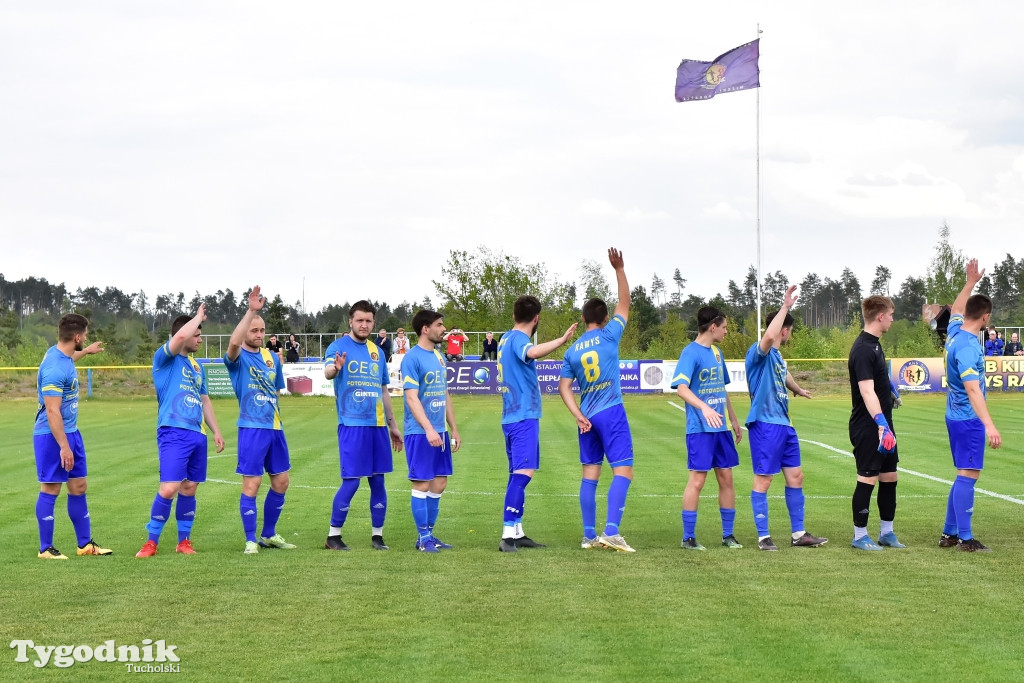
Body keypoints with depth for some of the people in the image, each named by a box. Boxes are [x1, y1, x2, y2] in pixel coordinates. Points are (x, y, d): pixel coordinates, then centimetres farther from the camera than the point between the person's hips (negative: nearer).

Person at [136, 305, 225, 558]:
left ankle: (184, 541, 18)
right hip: (173, 433, -7)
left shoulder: (196, 365, 20)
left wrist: (216, 431, 21)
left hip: (197, 435, 7)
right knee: (168, 489, -13)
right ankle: (151, 542, -3)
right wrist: (199, 317, -7)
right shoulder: (165, 358, -2)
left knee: (189, 489, 8)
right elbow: (180, 336, -22)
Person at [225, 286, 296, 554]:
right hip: (252, 428, -7)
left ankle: (269, 534, 25)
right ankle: (250, 541, 3)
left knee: (281, 481, 11)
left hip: (275, 427, 7)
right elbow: (234, 342, -32)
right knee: (251, 484, -6)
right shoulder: (238, 358, -7)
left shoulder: (271, 357, 12)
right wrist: (251, 311, -34)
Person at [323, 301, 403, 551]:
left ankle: (377, 535, 14)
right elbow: (328, 372, -23)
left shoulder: (377, 351, 14)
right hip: (352, 425, -6)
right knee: (351, 481, -8)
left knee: (378, 481, 6)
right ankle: (333, 535, 3)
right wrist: (335, 368, -47)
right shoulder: (339, 346, -3)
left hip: (378, 426, 6)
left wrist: (393, 425, 22)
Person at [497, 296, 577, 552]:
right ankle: (508, 534, -22)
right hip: (524, 416, -10)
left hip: (512, 416, 10)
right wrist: (561, 340, -43)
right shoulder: (518, 339, -13)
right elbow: (532, 352, -37)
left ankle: (516, 532, 17)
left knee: (518, 474, 13)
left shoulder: (506, 339, 16)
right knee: (523, 473, -15)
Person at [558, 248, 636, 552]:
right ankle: (610, 531, -21)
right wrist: (619, 269, 7)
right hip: (612, 413, -5)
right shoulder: (609, 335, -4)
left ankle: (589, 535, 9)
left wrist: (578, 415, -4)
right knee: (623, 472, -7)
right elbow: (624, 303, 5)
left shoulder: (572, 351, 7)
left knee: (590, 474, 9)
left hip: (587, 416, 5)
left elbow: (564, 386, 1)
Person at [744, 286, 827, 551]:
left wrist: (798, 389, 58)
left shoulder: (777, 355, 17)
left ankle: (798, 534, 18)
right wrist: (786, 306, -30)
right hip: (765, 423, -10)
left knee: (795, 476, 11)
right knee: (763, 479, -3)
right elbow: (769, 336, -37)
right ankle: (763, 537, 4)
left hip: (784, 424, 10)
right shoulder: (759, 352, -13)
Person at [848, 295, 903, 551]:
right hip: (867, 427, -10)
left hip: (883, 426, 10)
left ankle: (886, 532, 20)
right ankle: (859, 536, 6)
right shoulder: (863, 350, -19)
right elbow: (867, 391, -28)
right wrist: (881, 424, -35)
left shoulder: (873, 345, 12)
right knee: (867, 479, -3)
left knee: (889, 476, 12)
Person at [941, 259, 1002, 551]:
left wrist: (970, 283, 36)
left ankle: (949, 534, 17)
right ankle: (965, 539, -7)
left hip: (956, 416, 10)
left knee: (965, 476, 14)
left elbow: (956, 309, 30)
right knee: (968, 475, -8)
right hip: (968, 419, -10)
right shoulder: (967, 346, -21)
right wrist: (989, 425, -34)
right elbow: (972, 388, -29)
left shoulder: (954, 331, 5)